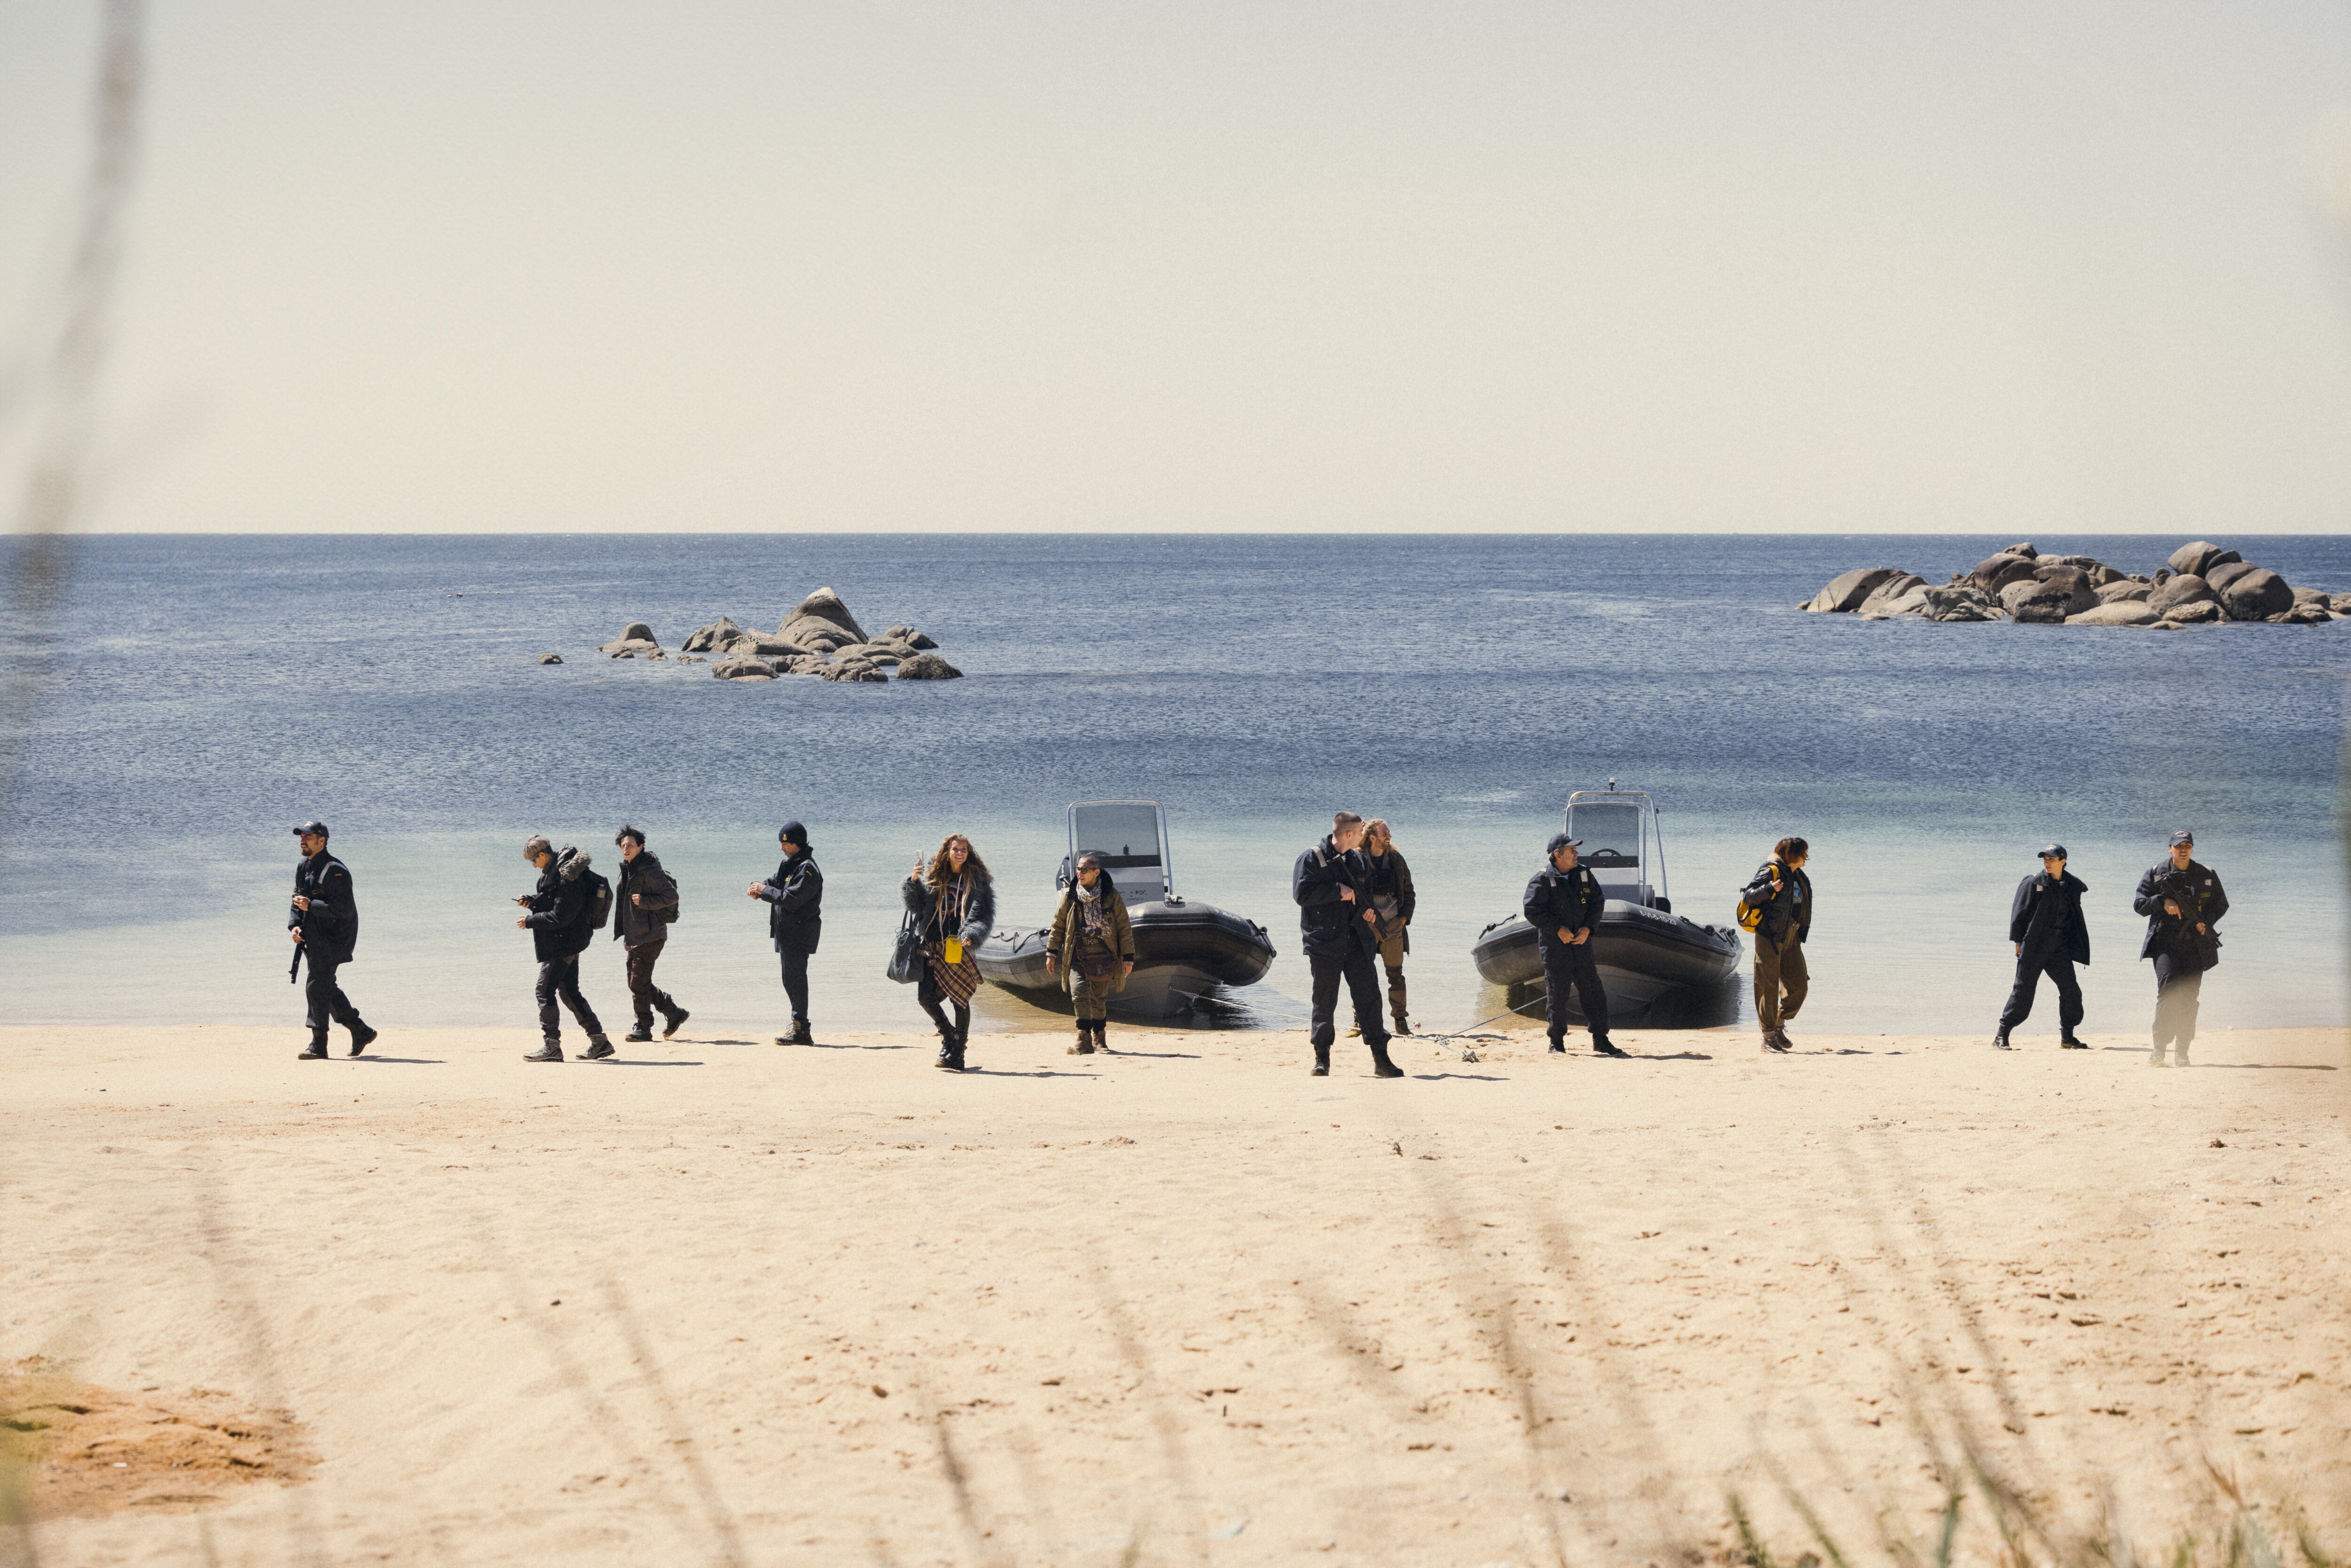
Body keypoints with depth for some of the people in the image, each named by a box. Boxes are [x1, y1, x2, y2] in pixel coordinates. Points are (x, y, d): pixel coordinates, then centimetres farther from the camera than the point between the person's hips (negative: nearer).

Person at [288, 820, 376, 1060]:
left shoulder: (335, 871, -16)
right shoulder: (304, 869, 13)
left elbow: (344, 909, -22)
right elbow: (297, 902, 18)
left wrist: (311, 906, -22)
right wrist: (295, 926, 0)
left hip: (332, 940, -10)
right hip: (312, 940, 10)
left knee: (317, 989, -12)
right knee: (327, 989, 15)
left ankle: (318, 1046, -8)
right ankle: (361, 1031, 27)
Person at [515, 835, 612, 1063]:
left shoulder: (567, 879, -23)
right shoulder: (555, 869, 9)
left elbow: (560, 917, -24)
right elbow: (550, 897, 25)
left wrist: (530, 921, -14)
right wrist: (531, 899, 5)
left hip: (562, 944, -11)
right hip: (571, 942, 11)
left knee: (545, 990, -7)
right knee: (569, 992, 14)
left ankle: (552, 1046, -5)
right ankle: (599, 1041, 15)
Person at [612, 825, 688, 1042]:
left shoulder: (650, 871, -15)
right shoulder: (629, 870, 14)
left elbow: (672, 895, -16)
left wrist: (645, 901, -24)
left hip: (650, 936, -10)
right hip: (635, 938, 10)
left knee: (639, 983, -7)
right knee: (638, 982, 13)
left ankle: (643, 1028, 2)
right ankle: (674, 1013, 22)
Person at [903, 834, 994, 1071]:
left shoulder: (977, 879, 3)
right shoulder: (931, 876, 9)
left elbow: (984, 915, -2)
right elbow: (916, 906, 9)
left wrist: (971, 936, -19)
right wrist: (913, 882, -7)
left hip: (960, 948, -2)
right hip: (933, 945, 2)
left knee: (960, 999, 0)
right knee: (926, 996, -6)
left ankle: (957, 1054, 9)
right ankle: (949, 1035, 19)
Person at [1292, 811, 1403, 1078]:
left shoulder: (1359, 860, 15)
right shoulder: (1312, 859, -4)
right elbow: (1302, 893, -15)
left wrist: (1370, 908, 9)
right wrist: (1338, 890, -16)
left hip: (1357, 941, 5)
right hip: (1325, 943, -5)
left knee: (1369, 997, 0)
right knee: (1325, 1002, 1)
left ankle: (1381, 1058, 2)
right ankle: (1322, 1058, 11)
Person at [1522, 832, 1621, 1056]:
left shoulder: (1584, 874, 7)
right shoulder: (1542, 880, -9)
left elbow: (1598, 901, 10)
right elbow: (1531, 910, -12)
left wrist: (1588, 928, -5)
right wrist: (1558, 929, -16)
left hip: (1581, 944, 4)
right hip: (1555, 947, -4)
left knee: (1593, 992, 3)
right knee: (1556, 995, 1)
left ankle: (1600, 1040, 10)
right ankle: (1557, 1042, 12)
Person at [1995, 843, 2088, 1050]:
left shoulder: (2072, 885, 7)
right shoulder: (2033, 883, -5)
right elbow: (2020, 912, -2)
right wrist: (2018, 941, -6)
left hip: (2060, 948, 4)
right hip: (2034, 946, -4)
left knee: (2071, 990, 0)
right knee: (2023, 990, -4)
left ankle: (2067, 1037, 13)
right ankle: (2002, 1036, 3)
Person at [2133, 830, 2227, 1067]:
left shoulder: (2206, 876, 9)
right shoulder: (2155, 873, 6)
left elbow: (2221, 904, 15)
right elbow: (2139, 904, 6)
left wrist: (2206, 922, -4)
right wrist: (2163, 902, -13)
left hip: (2195, 945, 2)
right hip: (2164, 942, -2)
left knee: (2189, 998, 2)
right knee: (2167, 989, -18)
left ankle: (2182, 1052, 10)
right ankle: (2159, 1050, -19)